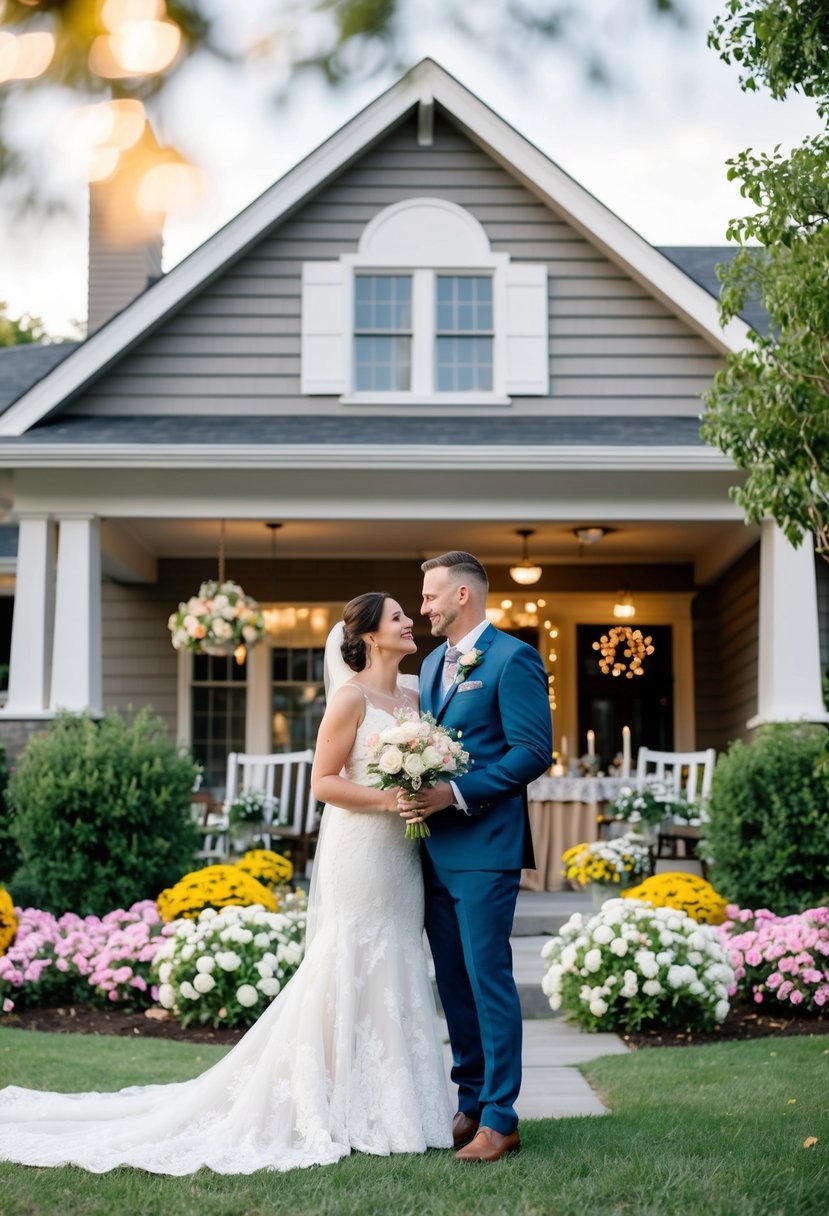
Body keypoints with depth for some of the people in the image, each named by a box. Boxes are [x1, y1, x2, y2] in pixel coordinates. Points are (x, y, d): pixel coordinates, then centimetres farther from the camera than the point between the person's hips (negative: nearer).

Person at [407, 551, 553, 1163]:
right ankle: (471, 1102, 22)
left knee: (488, 979, -4)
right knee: (453, 981, 12)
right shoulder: (432, 664, 17)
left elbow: (534, 751, -15)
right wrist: (414, 787, 4)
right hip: (435, 848, 8)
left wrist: (457, 792, -19)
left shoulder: (513, 659, -9)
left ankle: (499, 1119, 4)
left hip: (483, 847, -8)